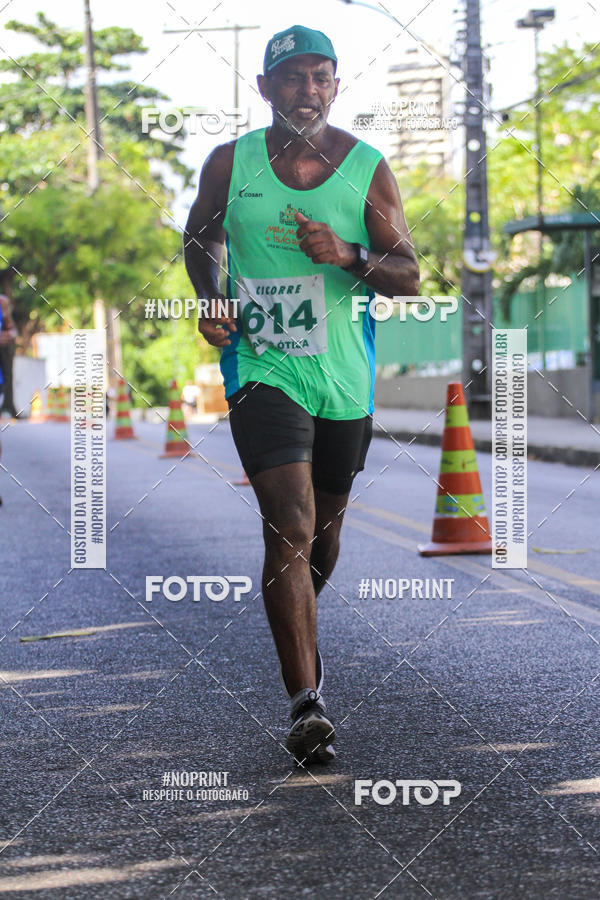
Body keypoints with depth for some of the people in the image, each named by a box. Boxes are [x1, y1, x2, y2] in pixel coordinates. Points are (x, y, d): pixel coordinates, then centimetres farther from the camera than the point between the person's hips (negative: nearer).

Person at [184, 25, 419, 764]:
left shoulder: (367, 170, -2)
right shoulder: (230, 164, -1)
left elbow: (408, 277, -2)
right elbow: (200, 239, 18)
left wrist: (348, 257, -21)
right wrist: (210, 298, -2)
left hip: (345, 378, 2)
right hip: (261, 370, -2)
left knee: (323, 528, 18)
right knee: (289, 526, -19)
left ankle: (298, 633, 49)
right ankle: (305, 702, -21)